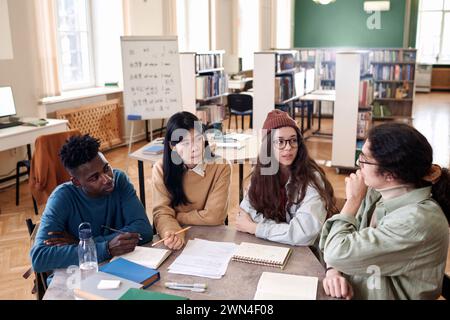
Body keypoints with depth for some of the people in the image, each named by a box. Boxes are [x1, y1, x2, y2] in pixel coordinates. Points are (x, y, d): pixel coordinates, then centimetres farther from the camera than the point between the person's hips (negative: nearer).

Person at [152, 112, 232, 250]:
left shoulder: (220, 167, -10)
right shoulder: (161, 169, -6)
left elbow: (213, 216, -12)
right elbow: (162, 212, -10)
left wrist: (175, 217, -7)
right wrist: (173, 233, -28)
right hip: (180, 238, 2)